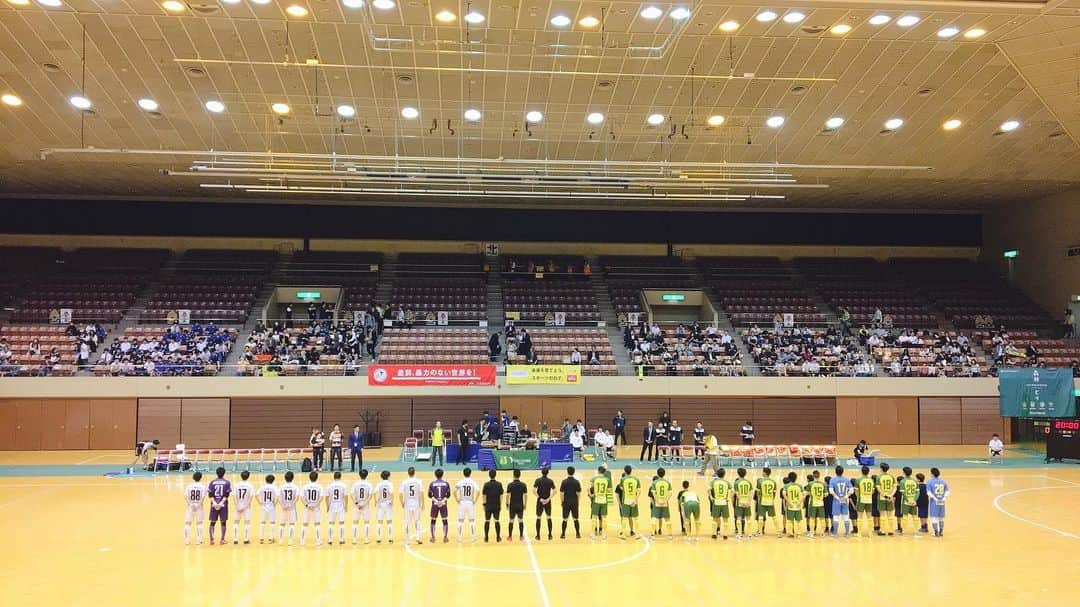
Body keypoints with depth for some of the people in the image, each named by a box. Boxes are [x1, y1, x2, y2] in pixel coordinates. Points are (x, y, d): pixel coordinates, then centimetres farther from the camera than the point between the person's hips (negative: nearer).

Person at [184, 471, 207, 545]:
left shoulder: (189, 486, -2)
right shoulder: (203, 486, -5)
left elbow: (185, 496, -10)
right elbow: (203, 497, -15)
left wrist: (190, 504, -6)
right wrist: (199, 503, -7)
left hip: (190, 506, 1)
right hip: (199, 506, -1)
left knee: (188, 523, 10)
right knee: (199, 523, 10)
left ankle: (187, 540, 9)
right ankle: (198, 540, 11)